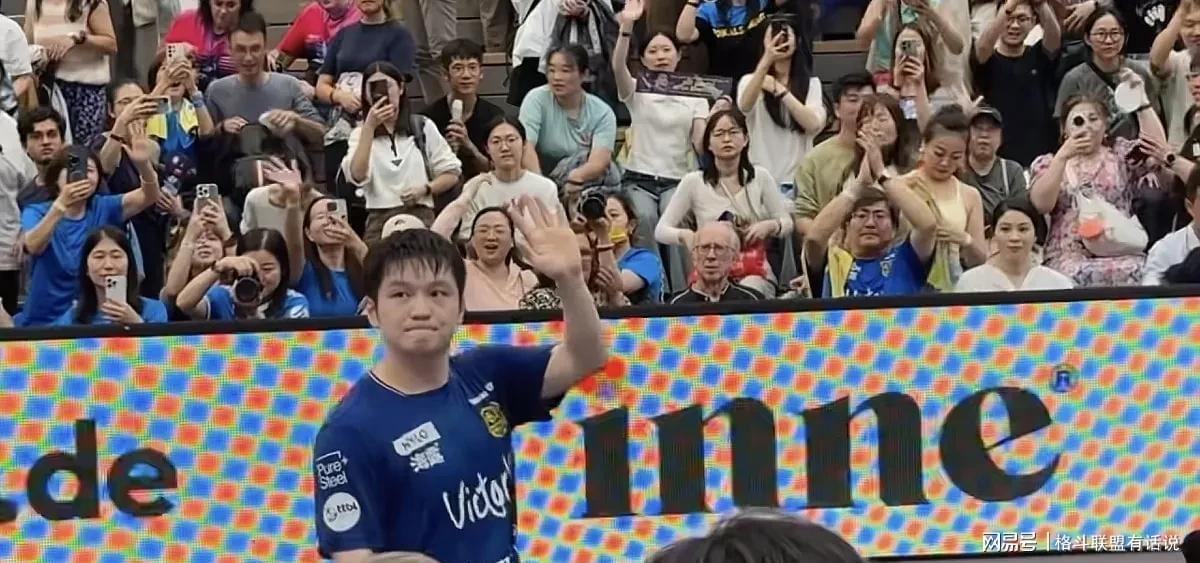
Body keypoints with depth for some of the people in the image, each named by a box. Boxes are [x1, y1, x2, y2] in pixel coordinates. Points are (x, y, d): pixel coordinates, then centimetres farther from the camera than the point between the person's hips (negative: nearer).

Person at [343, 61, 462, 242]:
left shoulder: (423, 127, 12)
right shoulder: (361, 133, 11)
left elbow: (451, 173, 13)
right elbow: (357, 176, -9)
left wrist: (424, 189, -6)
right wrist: (369, 127, -13)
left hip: (420, 215, 0)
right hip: (379, 220, 0)